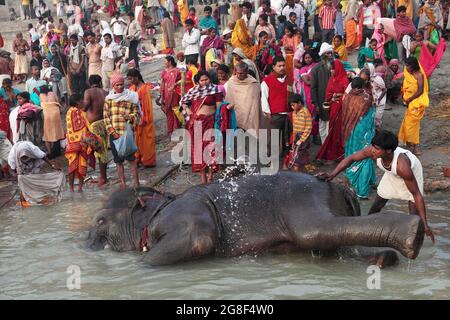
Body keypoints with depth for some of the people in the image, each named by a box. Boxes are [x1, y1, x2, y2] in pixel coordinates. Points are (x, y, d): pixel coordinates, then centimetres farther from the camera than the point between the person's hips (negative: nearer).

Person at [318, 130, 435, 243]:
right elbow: (350, 158, -16)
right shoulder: (372, 151, -35)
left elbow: (417, 194, -37)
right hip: (391, 174, 5)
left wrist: (425, 224, -37)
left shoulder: (402, 165, -46)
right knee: (376, 205, 12)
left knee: (414, 215, -14)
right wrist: (332, 175, -28)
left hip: (412, 171, -5)